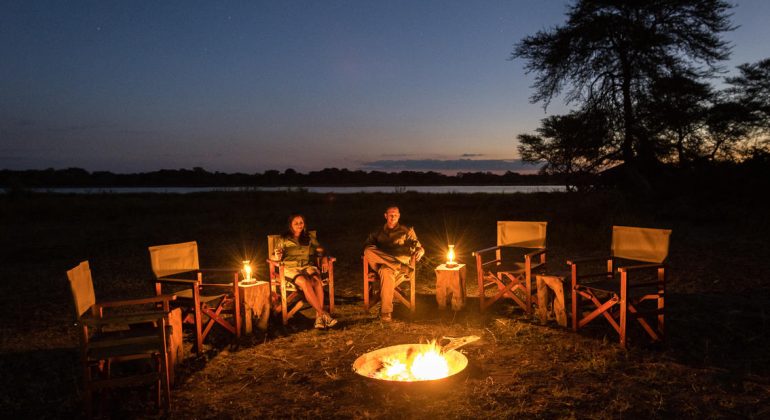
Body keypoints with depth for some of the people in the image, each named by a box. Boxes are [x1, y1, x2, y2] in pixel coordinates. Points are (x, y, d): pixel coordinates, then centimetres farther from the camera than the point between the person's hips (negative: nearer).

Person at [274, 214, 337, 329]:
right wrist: (278, 257, -16)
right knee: (305, 282, -35)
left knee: (317, 281, -32)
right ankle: (323, 314, -36)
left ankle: (318, 317, -36)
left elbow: (320, 249, 12)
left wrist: (324, 259, -9)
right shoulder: (284, 240, 10)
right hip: (291, 268, -2)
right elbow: (276, 256, 9)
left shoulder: (309, 238, 16)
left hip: (308, 266, 2)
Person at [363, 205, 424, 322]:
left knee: (387, 271, -41)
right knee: (368, 251, -32)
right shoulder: (378, 232, 26)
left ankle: (386, 312, -39)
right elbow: (367, 246, 18)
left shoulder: (407, 231, 20)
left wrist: (419, 251, -13)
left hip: (399, 262, -2)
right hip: (380, 263, 2)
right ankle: (402, 267, -34)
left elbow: (419, 247, 13)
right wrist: (371, 252, -8)